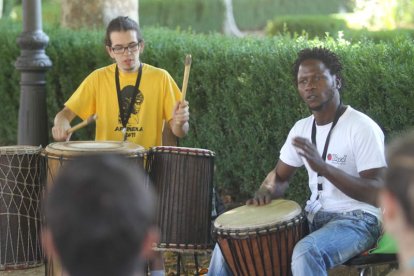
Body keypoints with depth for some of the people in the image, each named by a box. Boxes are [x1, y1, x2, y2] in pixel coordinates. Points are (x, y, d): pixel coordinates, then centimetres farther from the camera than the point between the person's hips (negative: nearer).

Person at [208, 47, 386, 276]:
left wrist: (322, 166, -33)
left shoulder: (362, 128, -15)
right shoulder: (302, 128, 8)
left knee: (306, 253, -37)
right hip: (314, 216, 8)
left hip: (357, 220, -7)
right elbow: (280, 176, 20)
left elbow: (377, 194, -22)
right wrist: (265, 193, -6)